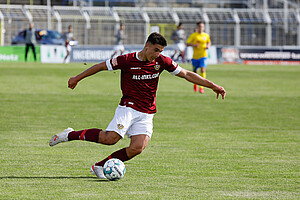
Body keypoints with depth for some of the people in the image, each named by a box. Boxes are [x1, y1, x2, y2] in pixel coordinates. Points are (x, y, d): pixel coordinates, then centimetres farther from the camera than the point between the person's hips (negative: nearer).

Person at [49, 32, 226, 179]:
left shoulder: (161, 61, 1)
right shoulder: (127, 60, -9)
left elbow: (187, 74, 7)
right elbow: (101, 66, 3)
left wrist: (213, 86, 4)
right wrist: (77, 78, 11)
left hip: (146, 114, 4)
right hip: (128, 107, -4)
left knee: (137, 148, -19)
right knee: (111, 138, -26)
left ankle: (100, 166, -6)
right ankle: (69, 135, -7)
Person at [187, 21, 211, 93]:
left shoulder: (206, 35, 4)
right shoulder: (193, 35, -3)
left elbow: (209, 42, 22)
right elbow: (188, 43, -3)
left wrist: (208, 46, -1)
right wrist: (194, 45, -21)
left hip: (203, 56, 0)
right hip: (195, 56, 0)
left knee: (203, 69, -18)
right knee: (195, 71, 10)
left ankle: (201, 87, -17)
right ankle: (195, 83, 40)